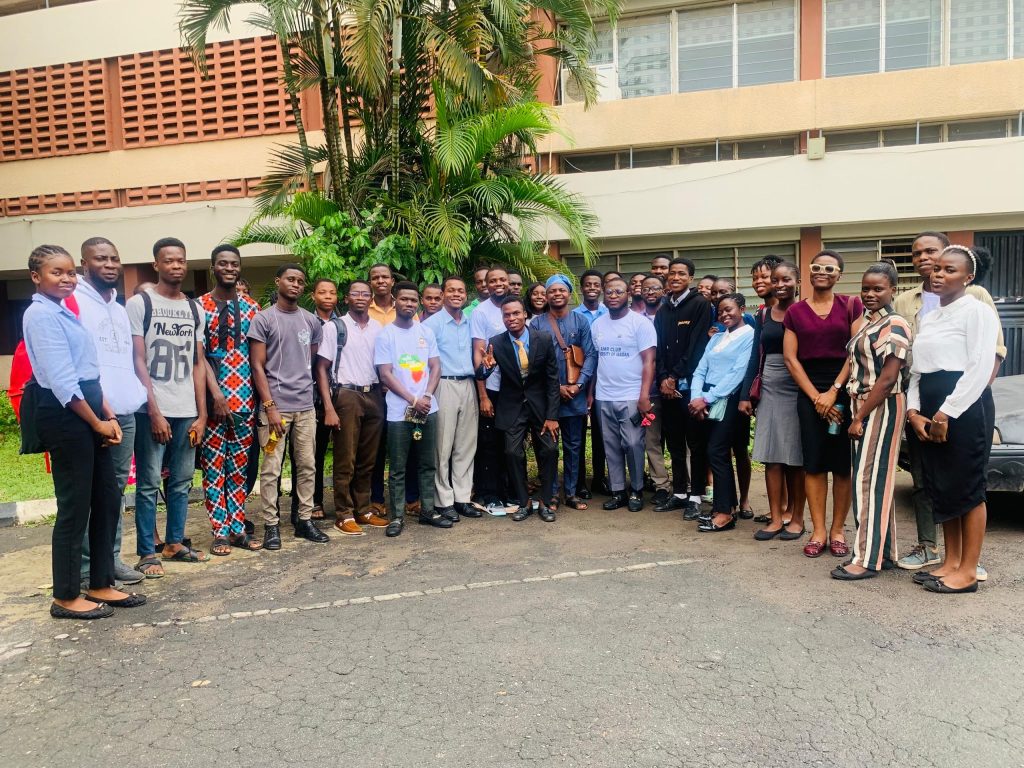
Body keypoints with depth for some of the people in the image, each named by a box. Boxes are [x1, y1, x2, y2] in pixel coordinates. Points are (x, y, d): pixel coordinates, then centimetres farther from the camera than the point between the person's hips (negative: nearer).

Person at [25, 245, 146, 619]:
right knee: (74, 507, 0)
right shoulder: (41, 314, -12)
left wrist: (109, 415, 8)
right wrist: (98, 423, -11)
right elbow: (62, 381, -18)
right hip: (65, 417, -9)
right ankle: (65, 598, 14)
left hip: (88, 414, 9)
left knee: (108, 498, 13)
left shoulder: (64, 313, 17)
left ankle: (101, 585, 24)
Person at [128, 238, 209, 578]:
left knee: (182, 482, 10)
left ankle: (174, 543, 22)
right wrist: (154, 412, -10)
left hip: (187, 411, 4)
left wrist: (201, 414, 6)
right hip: (153, 411, -4)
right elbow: (138, 362, -5)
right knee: (148, 484, 0)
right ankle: (147, 553, 9)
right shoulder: (139, 304, -1)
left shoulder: (194, 309, 12)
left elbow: (198, 364, 12)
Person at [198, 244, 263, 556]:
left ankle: (238, 528, 19)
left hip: (245, 398, 3)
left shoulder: (251, 307, 9)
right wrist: (217, 394, -15)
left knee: (240, 467, 10)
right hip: (212, 398, -3)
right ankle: (220, 531, 11)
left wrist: (260, 395, 3)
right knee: (213, 467, 3)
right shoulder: (199, 306, -1)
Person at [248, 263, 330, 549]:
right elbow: (257, 366, -5)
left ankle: (305, 520, 17)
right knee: (271, 468, -1)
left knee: (307, 465, 8)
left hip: (305, 405, 5)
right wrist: (270, 406, -11)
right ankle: (271, 525, 7)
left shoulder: (311, 321, 11)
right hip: (275, 405, -4)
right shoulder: (263, 319, -2)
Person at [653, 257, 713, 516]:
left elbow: (697, 346, -10)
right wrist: (663, 379, -3)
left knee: (696, 443, 1)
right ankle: (679, 492, 19)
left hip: (690, 384, -5)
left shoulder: (700, 304, -2)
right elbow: (658, 348, 11)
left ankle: (695, 496, 7)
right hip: (667, 385, 5)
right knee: (674, 443, 11)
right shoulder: (663, 310, 16)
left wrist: (675, 376, -11)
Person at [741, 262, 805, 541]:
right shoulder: (764, 314, 10)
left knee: (796, 456, 3)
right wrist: (745, 395, 6)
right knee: (770, 455, 2)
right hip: (769, 389, 4)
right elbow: (756, 356, 11)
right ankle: (776, 517, 9)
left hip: (798, 390, -3)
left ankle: (796, 516, 14)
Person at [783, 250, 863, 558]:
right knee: (814, 464, 1)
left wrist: (834, 392, -10)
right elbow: (790, 358, 3)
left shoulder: (851, 305, 4)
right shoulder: (795, 311, 8)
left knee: (843, 464, 2)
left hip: (845, 391, -1)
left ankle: (837, 530, 14)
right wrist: (816, 397, -6)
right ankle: (818, 531, 9)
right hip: (809, 394, 1)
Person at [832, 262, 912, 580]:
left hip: (882, 408, -9)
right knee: (876, 481, 12)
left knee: (870, 480, -7)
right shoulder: (867, 323, 16)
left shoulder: (894, 325, -12)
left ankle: (868, 558, -1)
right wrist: (856, 414, 11)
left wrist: (860, 417, -17)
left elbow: (888, 378, -19)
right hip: (864, 408, 9)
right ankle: (884, 552, 21)